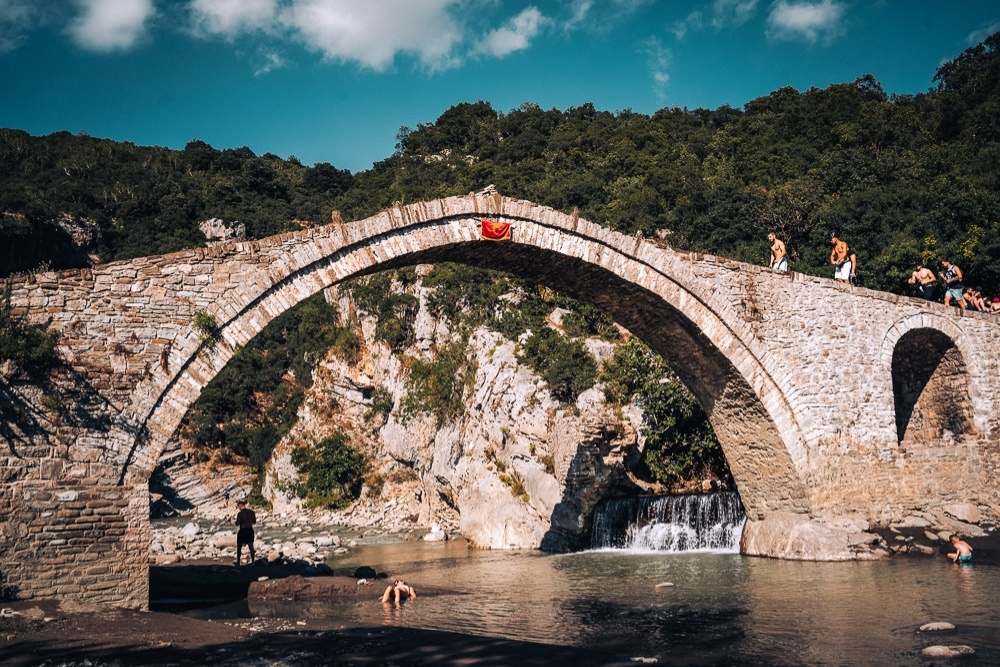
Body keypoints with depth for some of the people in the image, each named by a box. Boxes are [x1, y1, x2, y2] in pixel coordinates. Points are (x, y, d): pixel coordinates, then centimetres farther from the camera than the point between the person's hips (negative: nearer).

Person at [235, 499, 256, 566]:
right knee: (251, 546, 13)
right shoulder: (251, 512, -2)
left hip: (242, 531, -4)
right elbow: (254, 521, 6)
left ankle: (238, 562, 14)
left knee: (239, 547, 11)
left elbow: (237, 524, -14)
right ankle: (253, 561, 13)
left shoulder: (240, 513, -16)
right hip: (250, 530, 4)